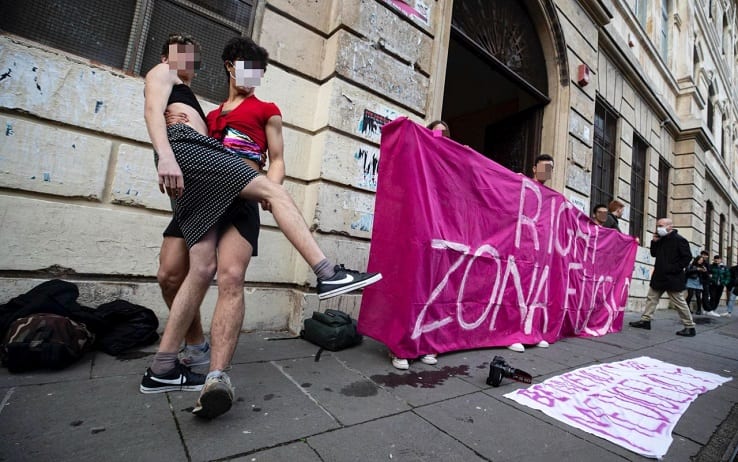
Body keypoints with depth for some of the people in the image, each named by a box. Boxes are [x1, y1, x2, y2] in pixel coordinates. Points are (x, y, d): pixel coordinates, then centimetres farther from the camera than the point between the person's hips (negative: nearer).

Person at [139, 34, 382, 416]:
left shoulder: (184, 93, 43)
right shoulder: (161, 72, 19)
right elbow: (153, 111, -3)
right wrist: (165, 155, -20)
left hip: (193, 182, 8)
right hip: (184, 148, -7)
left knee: (203, 268, -6)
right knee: (272, 190, -16)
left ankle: (161, 370, -3)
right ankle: (328, 275, -24)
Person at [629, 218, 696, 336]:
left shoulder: (678, 240, -12)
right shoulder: (661, 239, 11)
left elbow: (687, 257, -15)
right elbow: (654, 254, 15)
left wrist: (674, 269, -18)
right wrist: (654, 242, 1)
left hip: (673, 278, -8)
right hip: (659, 276, 8)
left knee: (679, 303, 0)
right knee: (651, 298, 9)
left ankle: (690, 327, 12)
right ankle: (645, 320, 14)